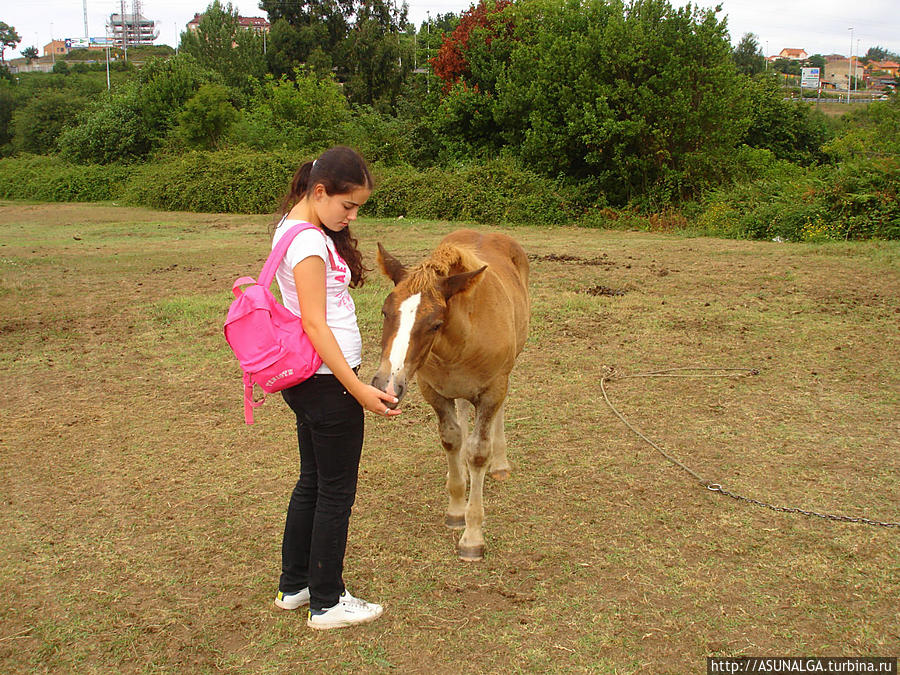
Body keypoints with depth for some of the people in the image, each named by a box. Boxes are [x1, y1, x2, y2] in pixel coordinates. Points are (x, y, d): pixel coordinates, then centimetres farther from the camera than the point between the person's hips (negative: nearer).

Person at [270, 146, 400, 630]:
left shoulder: (291, 228, 10)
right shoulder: (310, 243, -20)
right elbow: (314, 323, -25)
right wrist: (357, 388, -27)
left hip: (306, 378, 10)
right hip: (327, 382, -10)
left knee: (312, 481, 20)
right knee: (336, 490, 3)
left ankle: (293, 586, 32)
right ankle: (327, 603, 17)